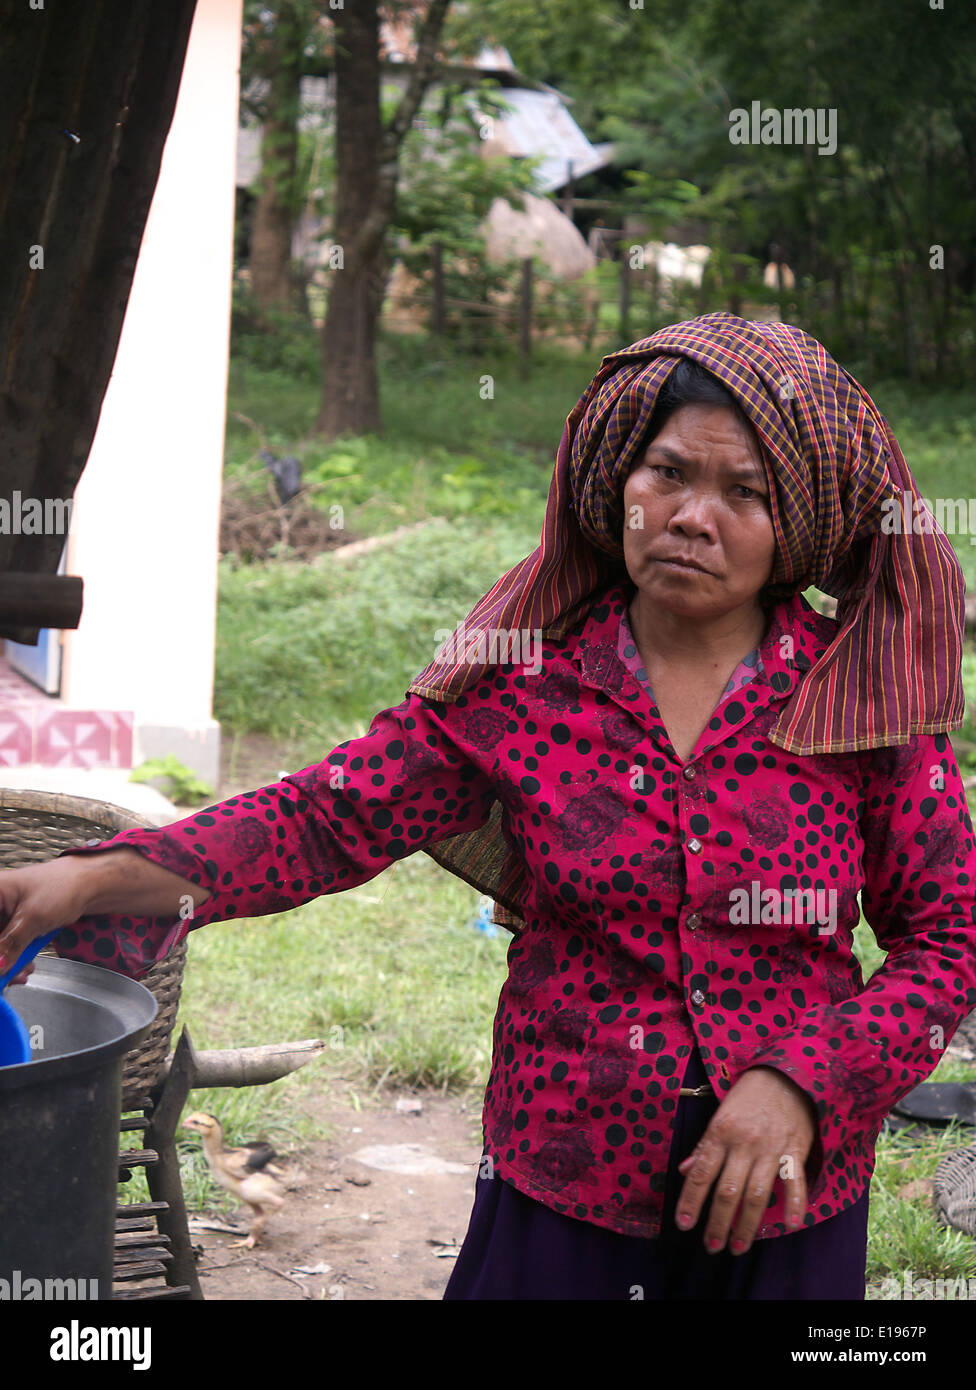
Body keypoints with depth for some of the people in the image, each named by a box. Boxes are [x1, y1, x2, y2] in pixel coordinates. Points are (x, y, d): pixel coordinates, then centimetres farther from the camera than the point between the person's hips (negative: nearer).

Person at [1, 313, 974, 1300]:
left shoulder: (863, 700, -6)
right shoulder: (520, 681, -5)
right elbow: (328, 818, -9)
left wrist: (801, 1082, -16)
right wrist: (96, 879, -21)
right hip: (560, 1191, 0)